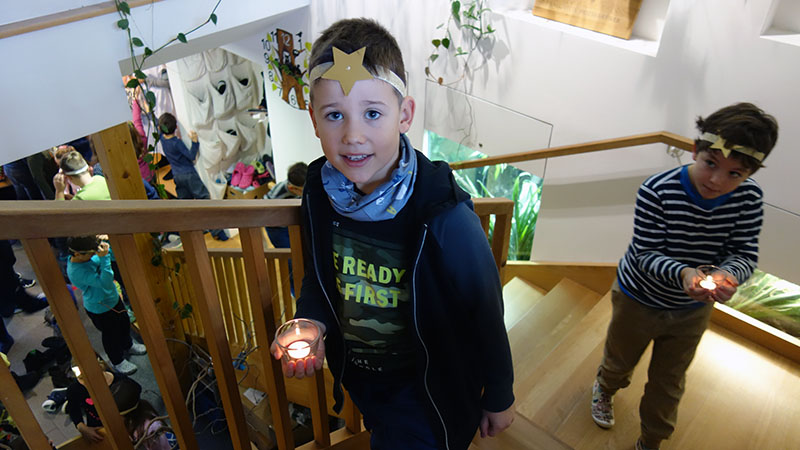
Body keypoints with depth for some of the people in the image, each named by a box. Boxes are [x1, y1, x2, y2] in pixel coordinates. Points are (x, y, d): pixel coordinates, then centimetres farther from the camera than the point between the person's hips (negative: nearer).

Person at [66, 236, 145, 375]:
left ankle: (128, 345, 59)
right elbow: (106, 283, -45)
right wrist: (104, 258, -51)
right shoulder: (77, 271, -38)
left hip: (113, 298, 8)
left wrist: (104, 241, -18)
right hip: (100, 309, -8)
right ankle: (118, 362, 43)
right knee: (111, 336, 17)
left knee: (124, 323, 30)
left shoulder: (87, 257, -13)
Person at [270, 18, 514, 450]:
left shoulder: (443, 217, -32)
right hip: (355, 373, 6)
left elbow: (485, 314, -18)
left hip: (424, 387, -5)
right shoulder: (319, 190, -15)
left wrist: (499, 397, -5)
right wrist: (310, 322, -18)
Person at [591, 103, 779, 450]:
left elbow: (744, 253, -14)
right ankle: (605, 389, 64)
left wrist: (729, 274, -37)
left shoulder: (749, 197, -18)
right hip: (639, 300, -2)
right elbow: (646, 253, -26)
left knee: (668, 382, 20)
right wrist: (682, 273, -45)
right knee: (620, 360, 27)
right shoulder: (657, 191, -31)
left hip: (693, 309, 3)